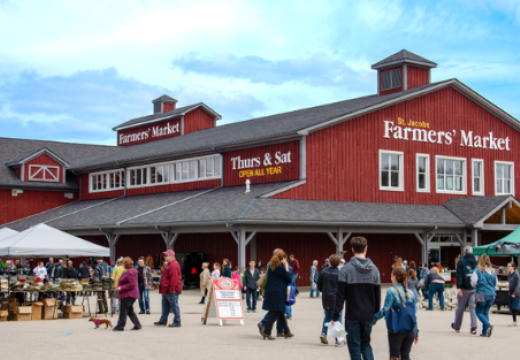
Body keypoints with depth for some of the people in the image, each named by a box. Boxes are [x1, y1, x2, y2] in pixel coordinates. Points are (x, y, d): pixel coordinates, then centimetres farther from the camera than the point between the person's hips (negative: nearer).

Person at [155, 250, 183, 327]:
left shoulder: (173, 265, -18)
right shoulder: (170, 264, 19)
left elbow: (174, 278, -25)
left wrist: (172, 289, -26)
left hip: (171, 291, -11)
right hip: (167, 290, 11)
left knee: (174, 305, -6)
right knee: (165, 305, 17)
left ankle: (177, 322, -3)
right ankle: (163, 321, 25)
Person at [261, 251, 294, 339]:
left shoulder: (271, 266, 11)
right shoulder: (281, 267, -15)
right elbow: (289, 278, -8)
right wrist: (287, 268, 1)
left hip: (270, 292, 9)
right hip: (278, 293, -9)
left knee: (281, 312, 16)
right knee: (275, 312, -3)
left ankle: (287, 332, 25)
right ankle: (266, 332, -6)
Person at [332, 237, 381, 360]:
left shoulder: (346, 269, -10)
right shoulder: (374, 269, 2)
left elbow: (340, 295, -11)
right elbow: (377, 295, 7)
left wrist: (335, 316, -6)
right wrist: (376, 314, 17)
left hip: (352, 315, -3)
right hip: (368, 315, 3)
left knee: (354, 346, 6)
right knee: (366, 344, 18)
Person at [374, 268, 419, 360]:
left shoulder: (392, 291, -8)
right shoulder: (411, 293, 8)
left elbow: (385, 310, -15)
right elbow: (414, 314, 10)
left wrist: (373, 318, -3)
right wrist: (416, 333, 16)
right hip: (410, 329, 5)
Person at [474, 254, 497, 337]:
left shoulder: (478, 270, -9)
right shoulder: (493, 271, 7)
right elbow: (495, 283, 12)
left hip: (482, 293, -5)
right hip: (492, 294, 5)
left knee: (479, 312, 4)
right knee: (486, 312, 15)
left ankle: (488, 325, -20)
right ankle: (485, 332, 11)